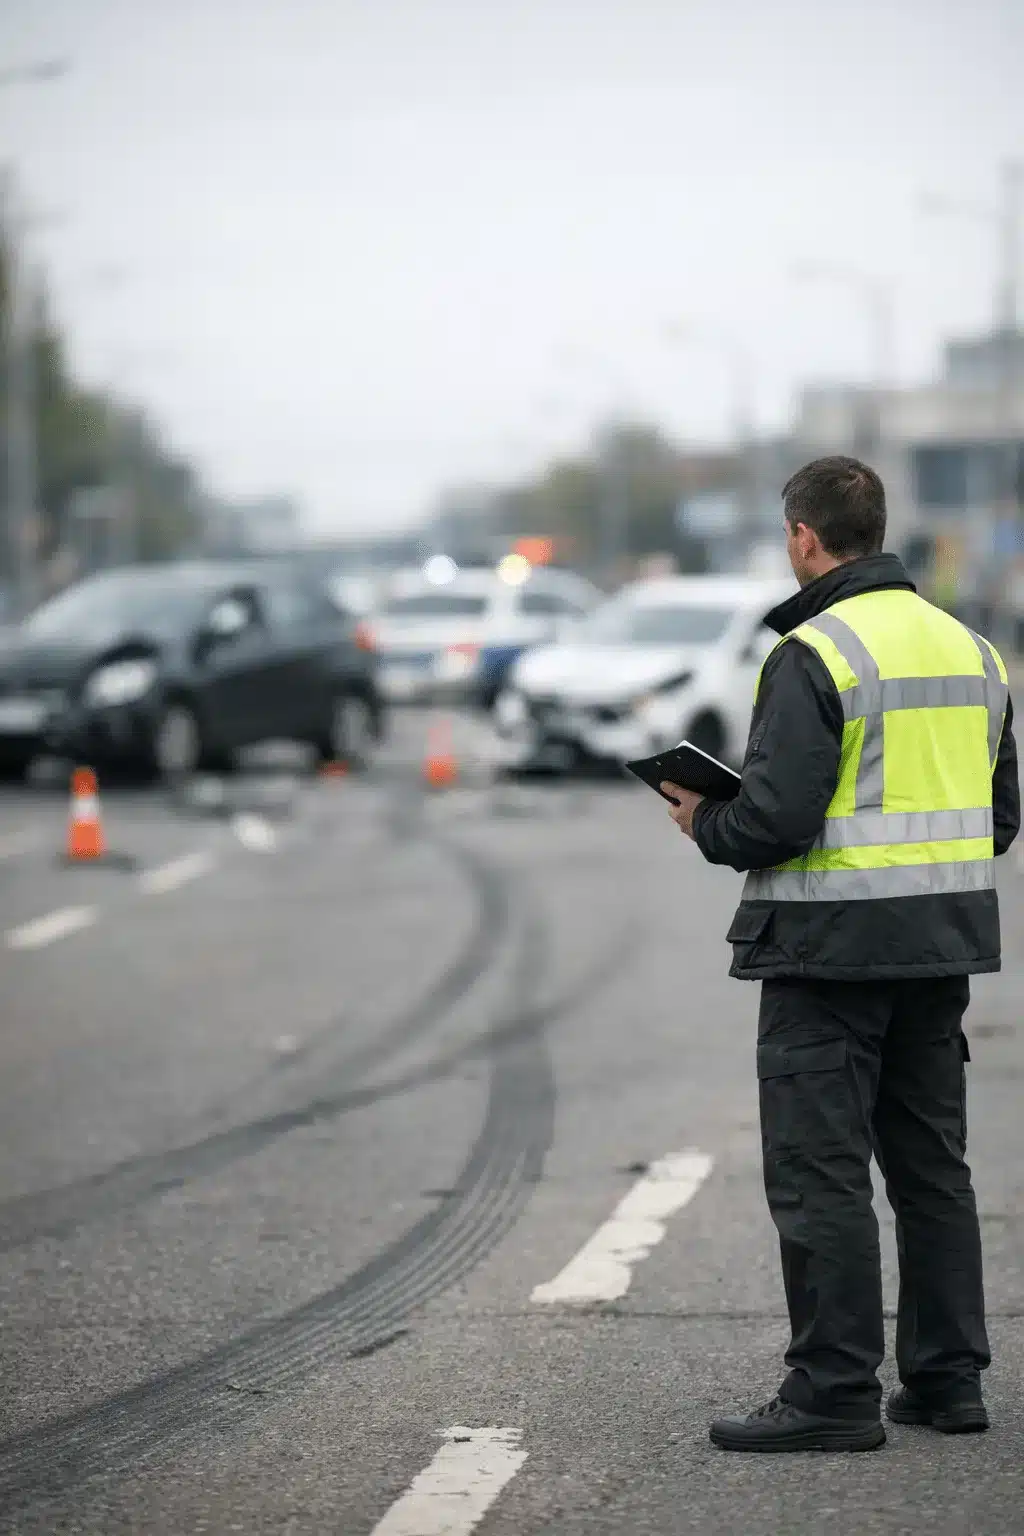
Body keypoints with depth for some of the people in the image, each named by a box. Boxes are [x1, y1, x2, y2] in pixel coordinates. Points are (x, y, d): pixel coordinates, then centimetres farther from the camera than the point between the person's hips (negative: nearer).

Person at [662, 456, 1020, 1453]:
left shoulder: (815, 655, -14)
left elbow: (776, 818, -20)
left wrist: (704, 824, -1)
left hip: (833, 948, -8)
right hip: (942, 947, 8)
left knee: (819, 1173, -3)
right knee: (931, 1163, 14)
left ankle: (834, 1392, -3)